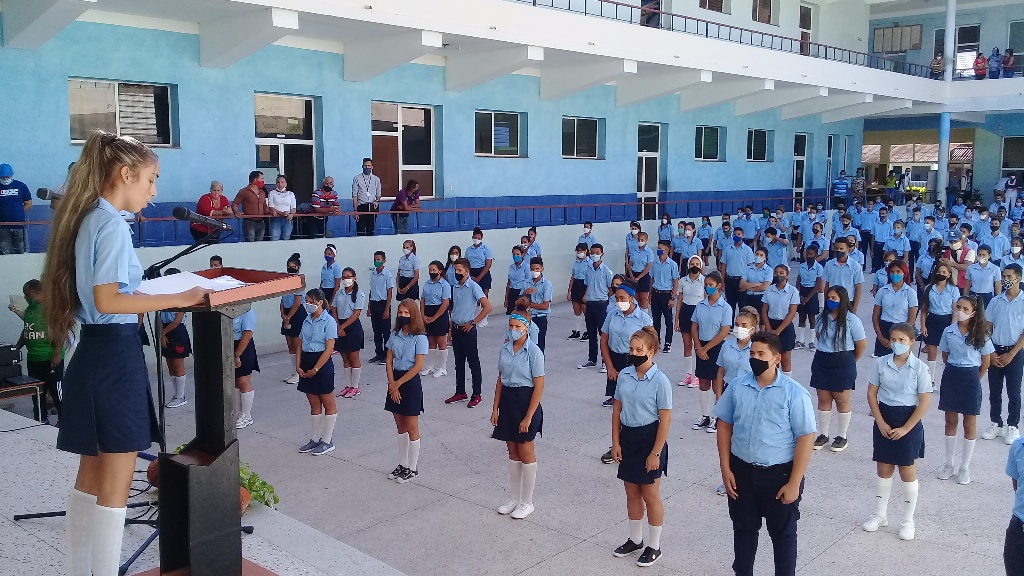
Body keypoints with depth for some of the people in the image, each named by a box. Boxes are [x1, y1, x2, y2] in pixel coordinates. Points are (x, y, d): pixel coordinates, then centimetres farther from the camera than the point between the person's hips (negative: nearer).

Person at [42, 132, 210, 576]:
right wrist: (176, 299, -20)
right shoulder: (112, 224, -15)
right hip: (115, 354, -10)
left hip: (94, 352, 10)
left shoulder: (87, 219, 13)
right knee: (115, 484, 0)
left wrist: (162, 296, 20)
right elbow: (107, 301, -23)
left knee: (91, 476, 18)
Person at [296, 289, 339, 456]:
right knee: (314, 404, 14)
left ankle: (327, 441, 12)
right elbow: (300, 344, 11)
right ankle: (314, 439, 23)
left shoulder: (329, 321, -12)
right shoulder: (307, 321, 9)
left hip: (322, 363, -7)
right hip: (306, 363, 7)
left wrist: (315, 369, -17)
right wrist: (298, 365, -1)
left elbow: (329, 349, -16)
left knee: (328, 404, 5)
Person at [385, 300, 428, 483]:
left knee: (411, 427, 2)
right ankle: (402, 464, 25)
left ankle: (413, 468, 12)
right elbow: (389, 361, 4)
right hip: (395, 382, 6)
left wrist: (399, 383, -13)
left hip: (411, 382, -6)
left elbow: (418, 366, -16)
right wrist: (392, 383, -8)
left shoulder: (420, 338, -12)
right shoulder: (394, 335, 5)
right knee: (400, 426, 14)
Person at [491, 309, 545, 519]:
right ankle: (515, 498, 27)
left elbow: (539, 386, -14)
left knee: (526, 453, 4)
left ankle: (527, 502, 18)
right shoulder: (505, 350, 4)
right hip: (507, 400, 6)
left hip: (525, 401, -6)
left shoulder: (534, 352, -14)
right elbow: (500, 380, 10)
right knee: (513, 452, 15)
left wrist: (529, 416, -16)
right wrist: (495, 409, 6)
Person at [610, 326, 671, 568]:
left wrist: (656, 453, -15)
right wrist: (616, 442, 2)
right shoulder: (624, 375, -2)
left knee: (650, 496, 7)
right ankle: (635, 539, 35)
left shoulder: (660, 381, -16)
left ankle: (654, 546, 24)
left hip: (649, 438, -5)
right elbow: (617, 410, 5)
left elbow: (665, 419, -14)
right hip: (628, 437, 5)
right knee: (632, 493, 17)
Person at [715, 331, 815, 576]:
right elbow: (724, 425, 5)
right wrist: (725, 469, 0)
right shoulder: (737, 385, -3)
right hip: (741, 471, 4)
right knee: (744, 529, 20)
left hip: (779, 474, -3)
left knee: (783, 534, 13)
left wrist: (794, 483, -14)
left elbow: (806, 438, -13)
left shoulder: (794, 393, -14)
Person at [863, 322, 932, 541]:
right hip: (884, 421, 3)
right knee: (883, 470, 13)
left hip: (909, 423, -3)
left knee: (908, 472, 7)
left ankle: (908, 521, 21)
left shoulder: (920, 368, -12)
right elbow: (871, 393, 1)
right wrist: (881, 422, -8)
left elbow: (925, 402, -11)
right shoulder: (881, 363, -4)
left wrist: (905, 429, -13)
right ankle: (880, 515, 28)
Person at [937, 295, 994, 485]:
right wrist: (954, 372, 8)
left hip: (971, 378, -3)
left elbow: (986, 362, -1)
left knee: (969, 424, 6)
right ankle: (949, 464, 22)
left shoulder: (981, 335, -8)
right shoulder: (949, 331, -1)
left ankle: (965, 467, 17)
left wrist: (974, 378, 4)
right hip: (951, 376, 3)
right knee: (950, 421, 11)